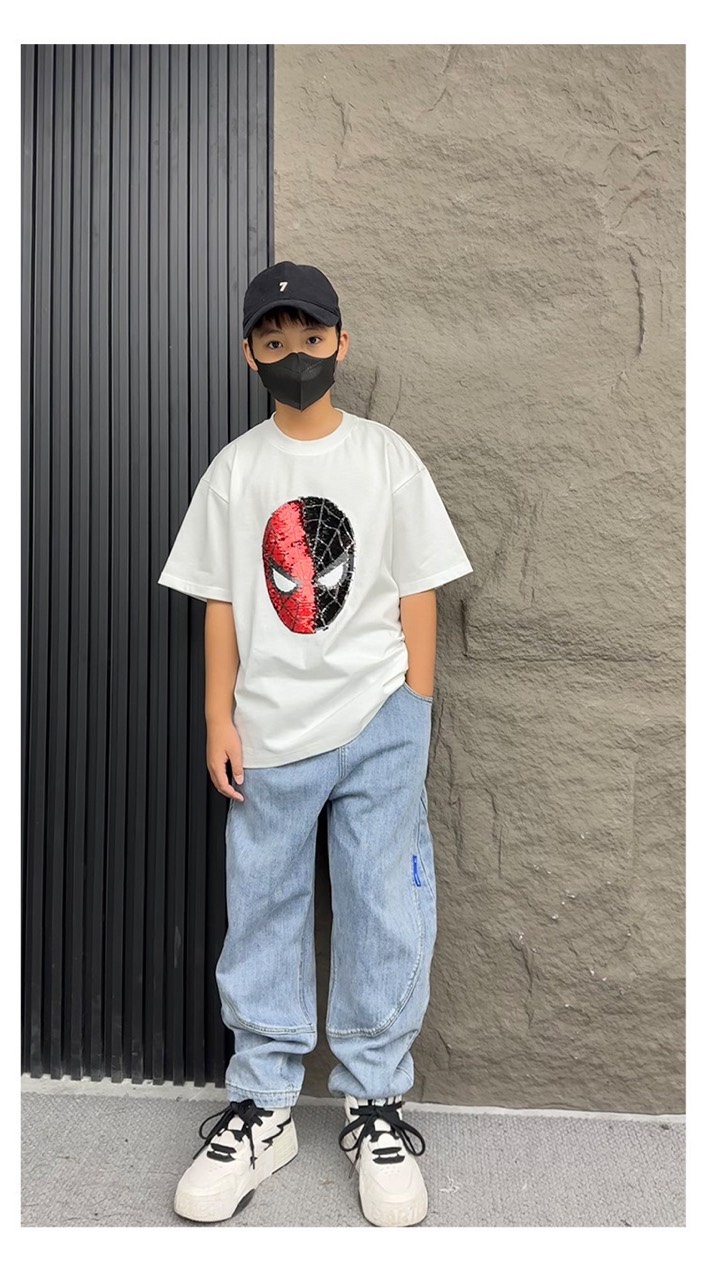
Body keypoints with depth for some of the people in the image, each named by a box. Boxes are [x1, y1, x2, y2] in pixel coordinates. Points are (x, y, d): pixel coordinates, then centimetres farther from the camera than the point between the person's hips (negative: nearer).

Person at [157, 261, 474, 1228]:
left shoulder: (388, 458, 3)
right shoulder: (234, 471, 7)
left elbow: (417, 596, 2)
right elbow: (221, 605, 6)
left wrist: (416, 718, -2)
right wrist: (220, 722, 1)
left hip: (376, 723, -1)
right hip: (269, 734, 2)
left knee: (384, 918, 5)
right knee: (261, 916, 10)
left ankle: (375, 1108, 24)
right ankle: (261, 1110, 27)